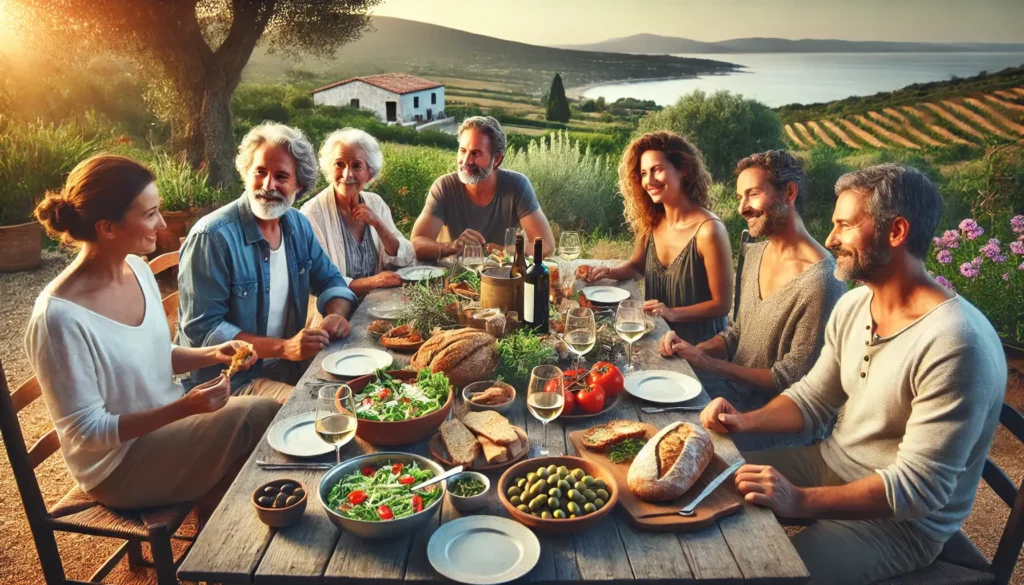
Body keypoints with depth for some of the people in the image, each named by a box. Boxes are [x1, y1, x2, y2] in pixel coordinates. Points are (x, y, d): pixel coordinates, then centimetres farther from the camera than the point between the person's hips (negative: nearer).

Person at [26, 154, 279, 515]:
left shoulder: (137, 268, -4)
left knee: (271, 417, -6)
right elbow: (85, 433, -22)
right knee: (263, 419, -15)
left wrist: (212, 354, -8)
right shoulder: (60, 317, -28)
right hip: (118, 462, -7)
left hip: (165, 422, 7)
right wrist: (183, 409, -32)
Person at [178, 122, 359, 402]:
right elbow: (203, 330, -19)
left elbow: (330, 281, 11)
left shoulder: (298, 224, 2)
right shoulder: (212, 237, -18)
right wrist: (283, 347, -27)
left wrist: (336, 315, -13)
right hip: (232, 379, -6)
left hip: (289, 366, 7)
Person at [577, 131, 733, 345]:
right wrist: (606, 272, -3)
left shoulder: (708, 231, -20)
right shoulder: (650, 221, -2)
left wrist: (672, 313, -23)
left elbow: (722, 304, -13)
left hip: (698, 344, -5)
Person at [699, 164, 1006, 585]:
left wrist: (802, 502, -32)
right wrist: (747, 420, -9)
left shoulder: (956, 344, -28)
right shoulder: (853, 305, -1)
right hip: (832, 465, 8)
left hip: (904, 520, -7)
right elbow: (814, 397, 8)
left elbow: (918, 487, -27)